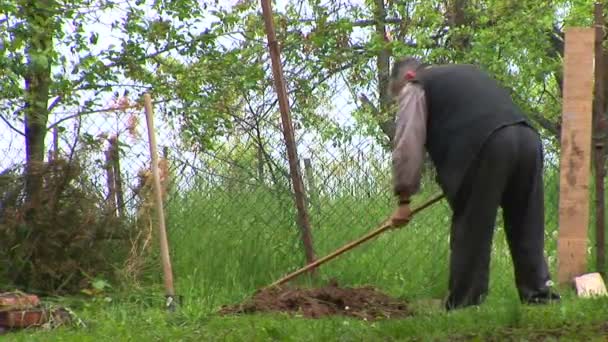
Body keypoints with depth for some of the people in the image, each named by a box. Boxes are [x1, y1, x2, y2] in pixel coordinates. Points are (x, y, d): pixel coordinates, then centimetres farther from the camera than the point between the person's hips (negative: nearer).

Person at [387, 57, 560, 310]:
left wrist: (403, 199, 8)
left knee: (471, 234, 0)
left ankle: (463, 306, 1)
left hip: (484, 147, -7)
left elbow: (407, 146, 5)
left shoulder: (414, 88, 15)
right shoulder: (467, 72, 37)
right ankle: (539, 294, 11)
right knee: (527, 232, 13)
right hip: (527, 138, 7)